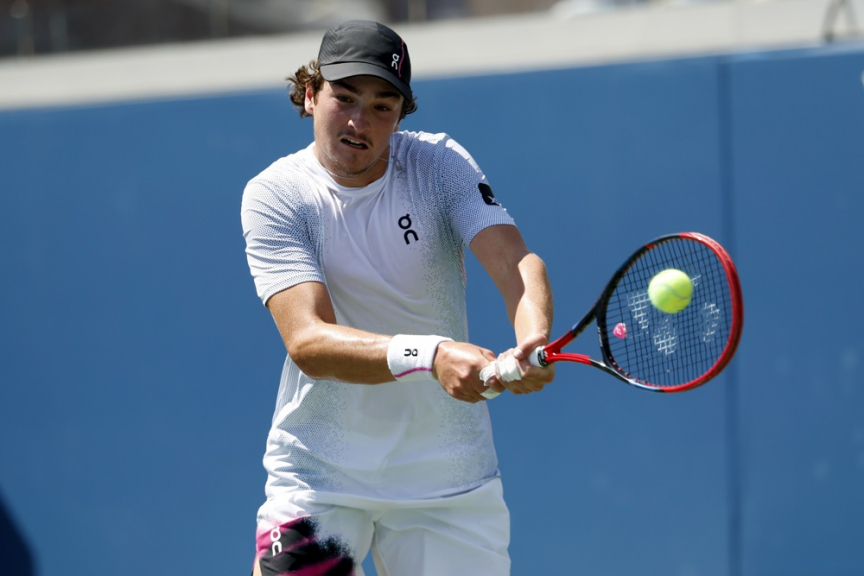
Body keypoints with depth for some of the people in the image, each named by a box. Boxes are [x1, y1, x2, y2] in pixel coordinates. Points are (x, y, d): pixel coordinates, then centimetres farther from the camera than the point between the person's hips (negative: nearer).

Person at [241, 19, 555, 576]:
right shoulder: (273, 196, -11)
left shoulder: (439, 162, -5)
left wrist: (533, 341, -42)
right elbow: (308, 342, -23)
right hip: (319, 471, -1)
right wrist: (428, 354, -40)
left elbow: (514, 260, -19)